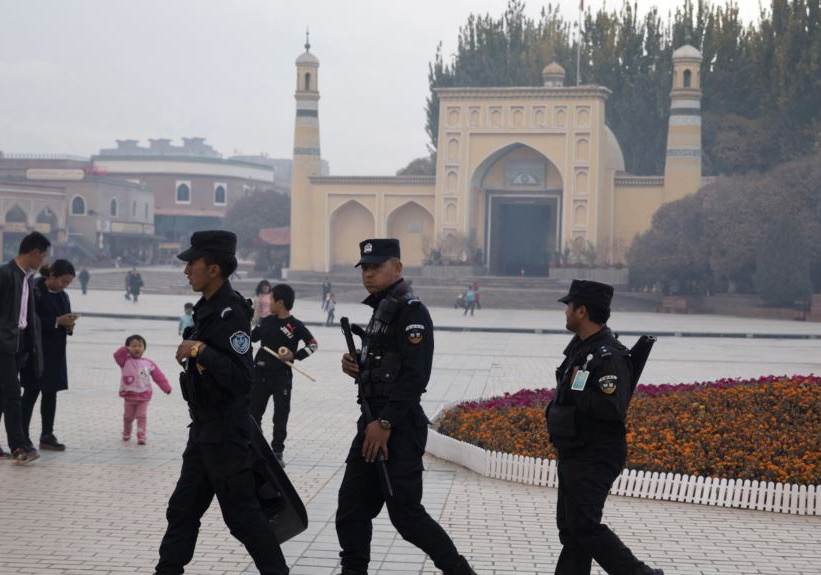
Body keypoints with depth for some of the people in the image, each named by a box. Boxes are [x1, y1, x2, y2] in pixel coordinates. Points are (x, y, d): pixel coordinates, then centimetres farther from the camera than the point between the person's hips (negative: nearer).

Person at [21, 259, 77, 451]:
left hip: (55, 352, 7)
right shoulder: (35, 291, -11)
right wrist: (57, 321, -21)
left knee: (50, 393, 8)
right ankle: (23, 437, 0)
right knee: (32, 392, -5)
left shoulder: (63, 296, 12)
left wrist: (69, 325, -6)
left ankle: (47, 436, 14)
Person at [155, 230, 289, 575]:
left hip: (225, 432, -10)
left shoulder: (231, 314, -20)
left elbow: (241, 377, -28)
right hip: (204, 429, 10)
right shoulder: (207, 308, 10)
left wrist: (200, 351, -27)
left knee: (241, 513, -2)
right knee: (183, 509, 15)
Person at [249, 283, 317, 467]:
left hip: (281, 377, -5)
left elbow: (313, 344, -6)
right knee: (253, 412, 10)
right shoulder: (266, 321, 5)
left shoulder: (295, 326, -10)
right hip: (260, 374, 5)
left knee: (280, 417, 2)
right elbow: (251, 337, 19)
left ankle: (277, 452, 12)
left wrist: (295, 355, -16)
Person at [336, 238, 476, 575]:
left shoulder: (411, 311, -13)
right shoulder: (380, 310, 17)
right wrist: (356, 366, 3)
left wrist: (385, 423, -22)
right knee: (351, 506, 9)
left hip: (398, 427, -9)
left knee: (405, 512, -3)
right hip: (373, 422, 9)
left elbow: (415, 376, -22)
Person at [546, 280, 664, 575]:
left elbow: (613, 408, -29)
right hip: (574, 456, 10)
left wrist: (576, 390, -21)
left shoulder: (608, 355, -20)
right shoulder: (581, 345, 11)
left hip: (595, 459, -10)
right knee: (570, 528, 12)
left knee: (584, 526, -9)